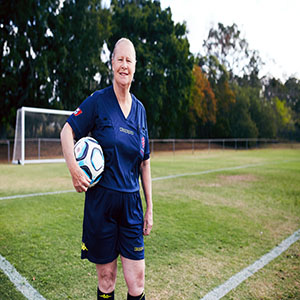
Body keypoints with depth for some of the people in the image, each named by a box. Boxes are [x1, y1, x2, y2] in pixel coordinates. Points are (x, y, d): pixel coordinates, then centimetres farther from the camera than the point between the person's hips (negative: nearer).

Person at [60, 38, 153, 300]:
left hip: (131, 202, 3)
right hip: (101, 200, -3)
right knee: (106, 278, 12)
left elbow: (145, 162, 11)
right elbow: (67, 131, 0)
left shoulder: (139, 109, 8)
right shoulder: (98, 101, -4)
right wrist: (73, 167, -19)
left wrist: (149, 208, 10)